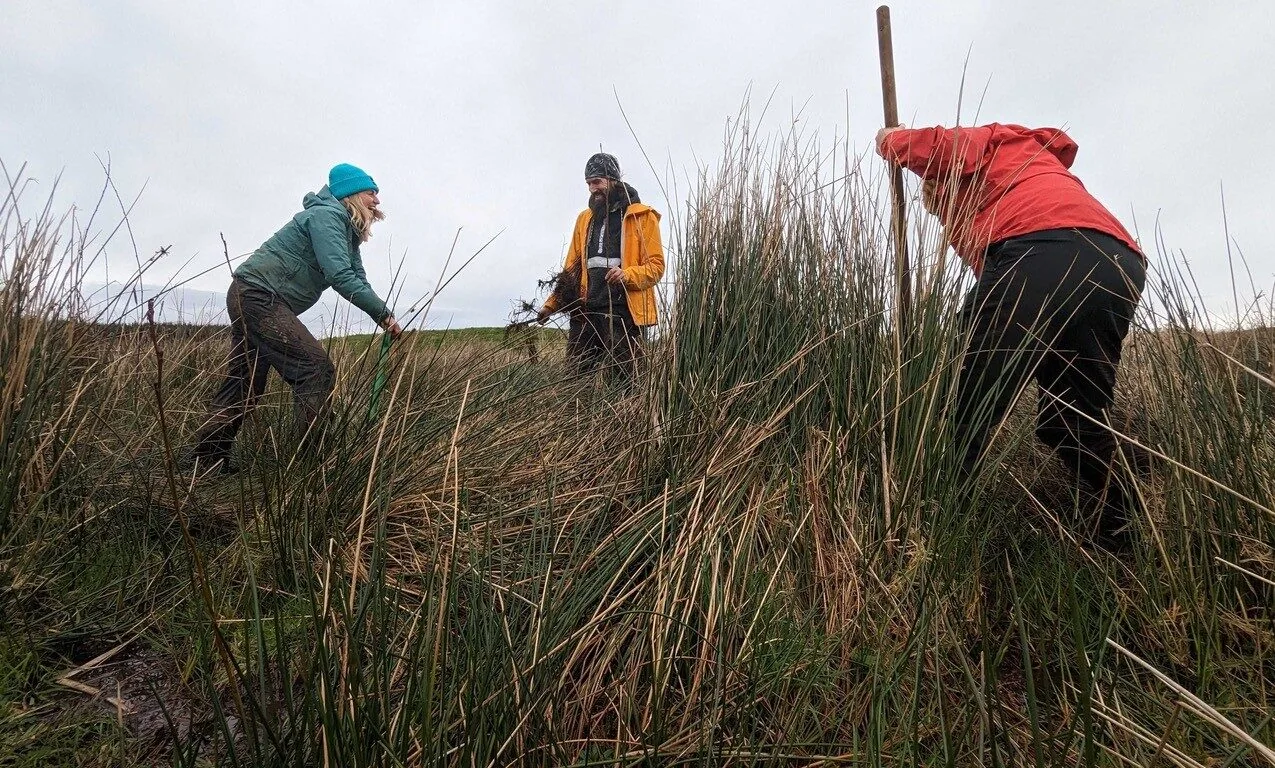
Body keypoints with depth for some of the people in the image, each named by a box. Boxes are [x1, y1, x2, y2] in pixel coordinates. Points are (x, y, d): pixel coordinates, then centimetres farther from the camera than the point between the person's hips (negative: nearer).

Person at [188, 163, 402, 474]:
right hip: (258, 295, -10)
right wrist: (384, 313, -22)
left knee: (245, 381, 14)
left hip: (249, 298, 10)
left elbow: (357, 280, 10)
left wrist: (382, 317, -5)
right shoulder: (327, 215, -14)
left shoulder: (347, 230, 15)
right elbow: (339, 276, -26)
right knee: (316, 368, -17)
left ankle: (208, 459, 26)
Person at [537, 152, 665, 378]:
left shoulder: (642, 216, 3)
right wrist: (551, 304, 9)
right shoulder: (584, 218, 19)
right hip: (585, 311, 5)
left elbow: (655, 266, -2)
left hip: (623, 312, -5)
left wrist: (627, 275, -22)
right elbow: (571, 269, 20)